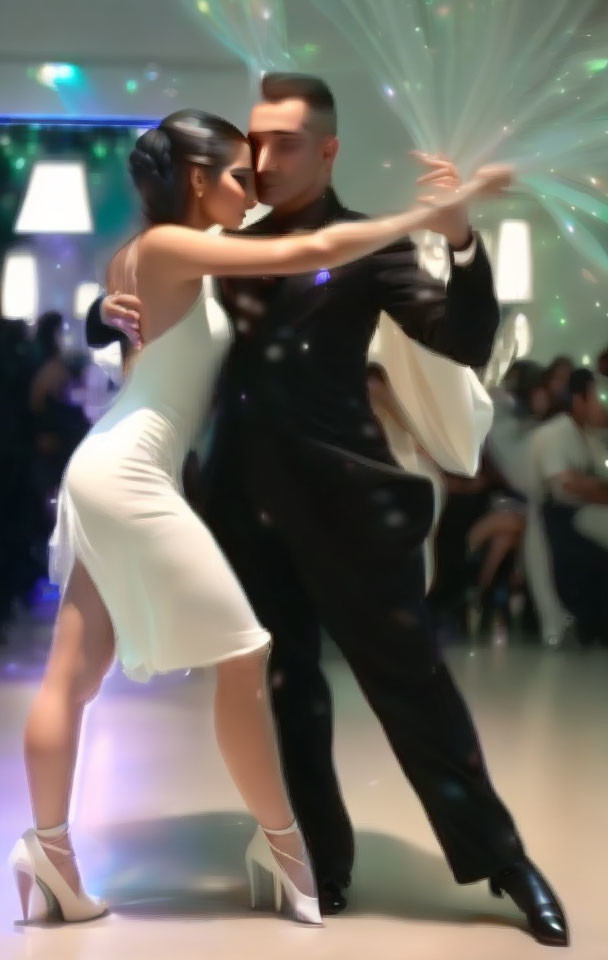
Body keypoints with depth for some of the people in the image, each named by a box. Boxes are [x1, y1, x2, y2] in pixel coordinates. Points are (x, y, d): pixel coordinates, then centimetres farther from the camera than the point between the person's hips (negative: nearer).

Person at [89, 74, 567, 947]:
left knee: (408, 677, -1)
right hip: (246, 498, 5)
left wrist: (462, 243, -24)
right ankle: (322, 864, 24)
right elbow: (125, 321, 21)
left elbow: (466, 343, -9)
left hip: (341, 495, -5)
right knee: (284, 686, 12)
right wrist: (112, 312, -2)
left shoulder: (368, 245, 1)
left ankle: (502, 858, 12)